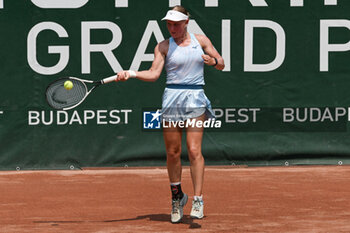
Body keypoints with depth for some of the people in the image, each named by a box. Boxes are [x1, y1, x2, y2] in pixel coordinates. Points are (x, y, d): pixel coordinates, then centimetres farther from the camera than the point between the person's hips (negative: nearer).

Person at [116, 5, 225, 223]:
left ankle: (198, 199, -11)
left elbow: (221, 64, 13)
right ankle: (177, 197, 18)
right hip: (172, 97, 1)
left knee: (194, 150, -11)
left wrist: (213, 61, -10)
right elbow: (154, 73, -4)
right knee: (173, 152, 2)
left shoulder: (201, 40, 8)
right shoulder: (164, 47, 5)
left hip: (196, 99, -1)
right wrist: (131, 73, -19)